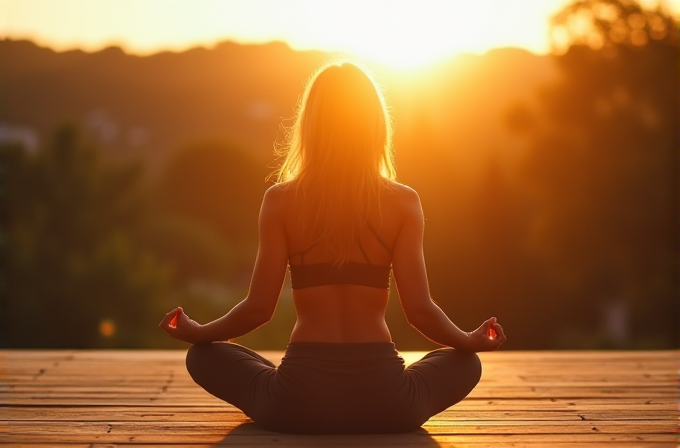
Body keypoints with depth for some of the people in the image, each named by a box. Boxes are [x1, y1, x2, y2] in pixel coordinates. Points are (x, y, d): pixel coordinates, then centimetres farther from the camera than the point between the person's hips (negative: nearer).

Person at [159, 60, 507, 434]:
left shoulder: (280, 200, -2)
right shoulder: (404, 202, -1)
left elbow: (258, 307, -3)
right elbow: (420, 309, -4)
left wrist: (196, 332, 16)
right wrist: (472, 341, 16)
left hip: (299, 402, -1)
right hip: (383, 402, 1)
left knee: (203, 356, 25)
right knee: (465, 363, 29)